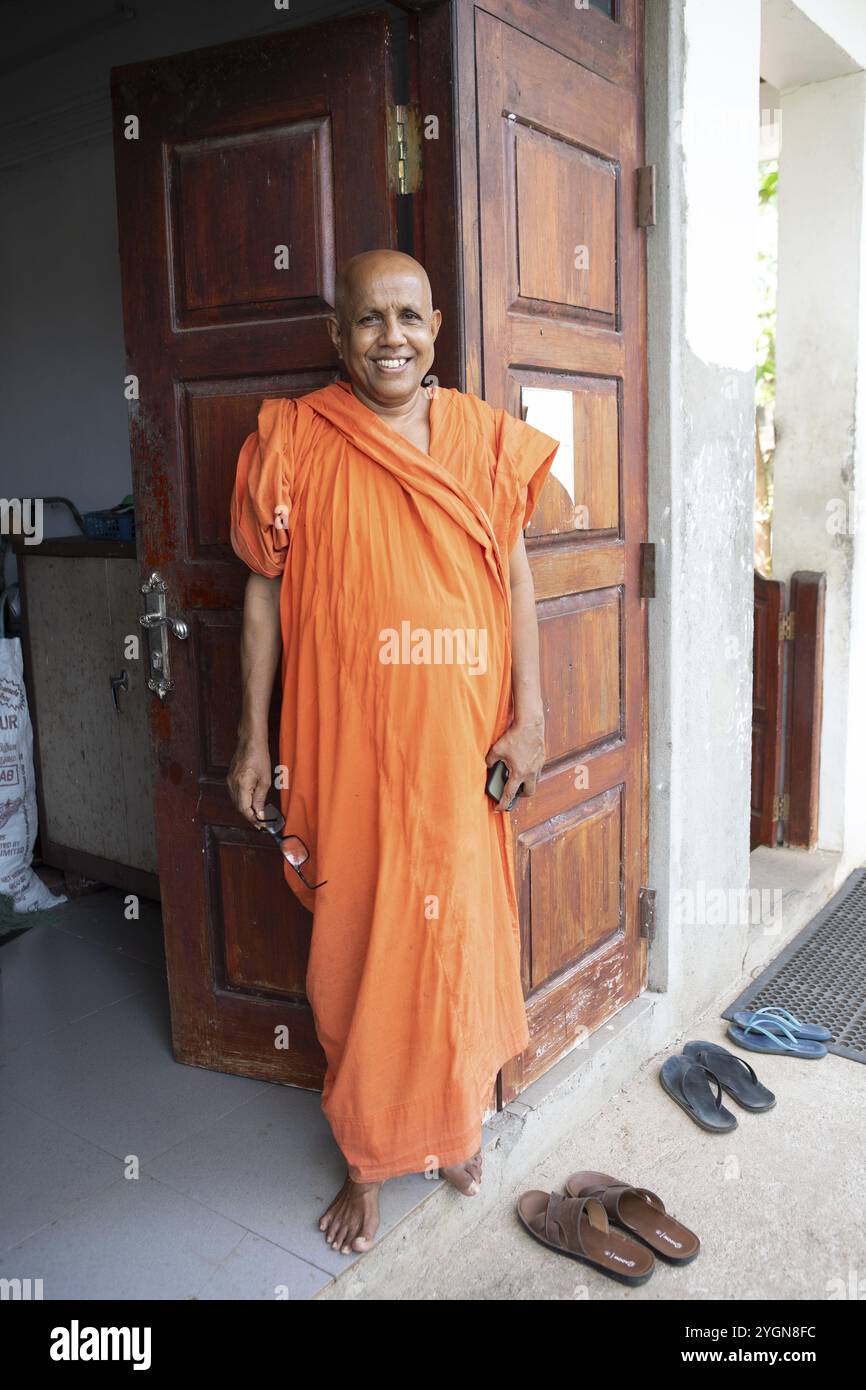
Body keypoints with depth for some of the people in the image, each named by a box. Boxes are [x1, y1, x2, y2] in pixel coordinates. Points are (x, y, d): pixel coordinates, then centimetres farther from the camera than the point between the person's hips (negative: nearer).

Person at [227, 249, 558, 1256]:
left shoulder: (485, 436, 3)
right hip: (344, 745, -1)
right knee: (354, 952, 9)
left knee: (460, 939, 14)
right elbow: (265, 591, 1)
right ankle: (367, 1158, 30)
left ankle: (458, 1121, 40)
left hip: (458, 744, 2)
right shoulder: (295, 437, -1)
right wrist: (254, 738, 0)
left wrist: (528, 717, -1)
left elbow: (515, 579, 5)